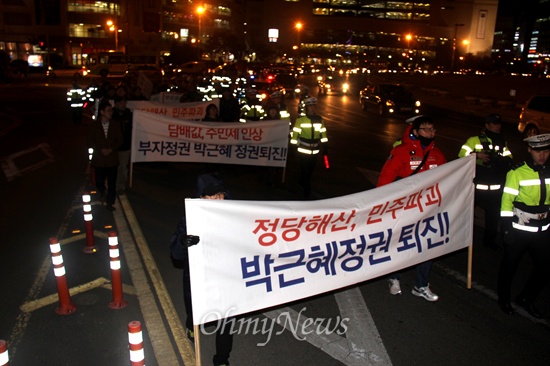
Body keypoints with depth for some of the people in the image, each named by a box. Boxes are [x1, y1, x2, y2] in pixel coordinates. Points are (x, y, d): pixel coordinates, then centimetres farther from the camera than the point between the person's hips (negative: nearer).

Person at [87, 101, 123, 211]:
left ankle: (109, 203, 13)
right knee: (99, 182, 8)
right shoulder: (94, 125, -1)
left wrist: (111, 149, -12)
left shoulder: (115, 124, 1)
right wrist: (101, 150, -13)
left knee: (112, 183, 0)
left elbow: (120, 140, 2)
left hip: (112, 158, 0)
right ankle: (102, 193, 41)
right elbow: (90, 142, 0)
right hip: (99, 159, 0)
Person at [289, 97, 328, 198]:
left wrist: (325, 146, 12)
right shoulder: (300, 119, -7)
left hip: (315, 151, 4)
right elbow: (295, 133, -7)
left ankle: (302, 183, 38)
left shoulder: (319, 119, 6)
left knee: (310, 170, 15)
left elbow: (323, 133, 12)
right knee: (305, 170, -2)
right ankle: (307, 191, 9)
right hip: (303, 150, -4)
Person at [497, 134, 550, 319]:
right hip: (519, 231, -4)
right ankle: (504, 299, 33)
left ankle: (526, 298, 33)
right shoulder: (517, 173, -12)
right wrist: (507, 230, -14)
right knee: (509, 266, 9)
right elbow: (507, 201, -12)